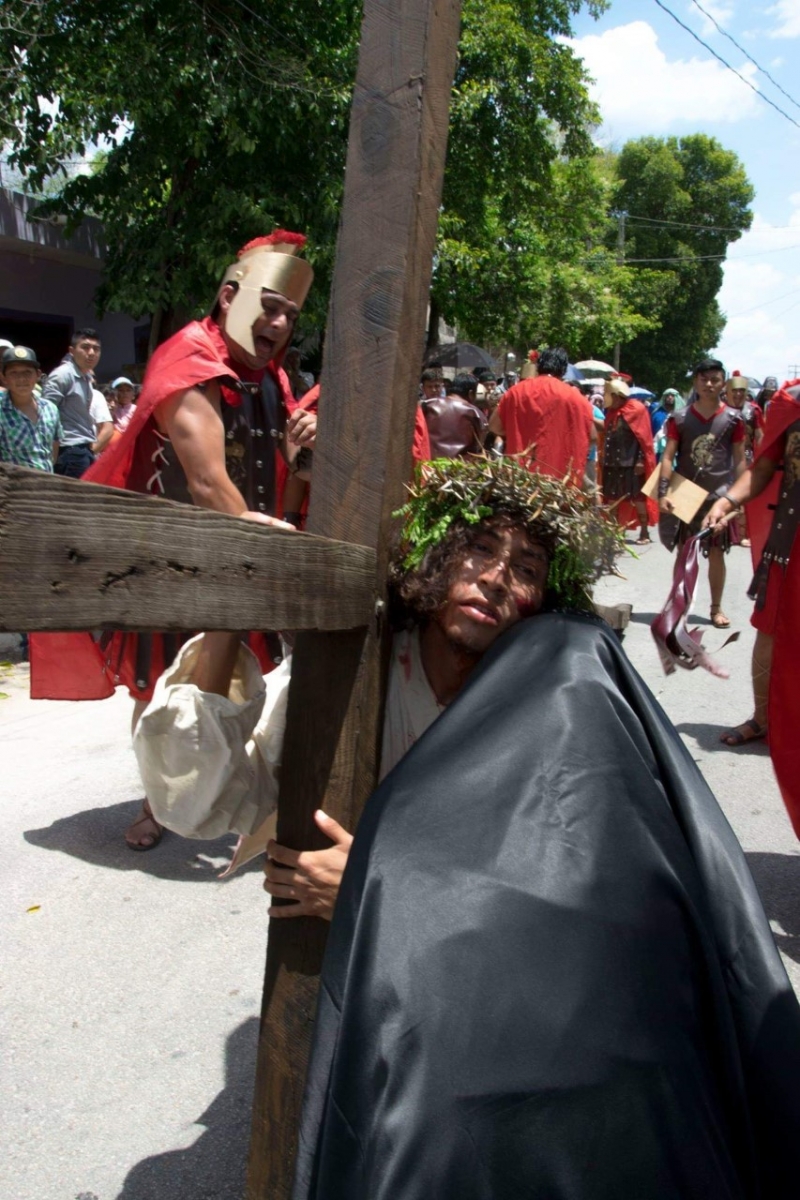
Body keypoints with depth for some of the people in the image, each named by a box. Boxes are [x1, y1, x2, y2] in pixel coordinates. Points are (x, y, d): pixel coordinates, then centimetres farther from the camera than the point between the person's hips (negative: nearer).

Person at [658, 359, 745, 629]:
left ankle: (716, 607, 17)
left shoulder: (733, 419, 0)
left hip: (719, 495, 0)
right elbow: (668, 457, -3)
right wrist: (663, 492, -13)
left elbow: (739, 460, 4)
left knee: (716, 553, 5)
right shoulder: (679, 418, 0)